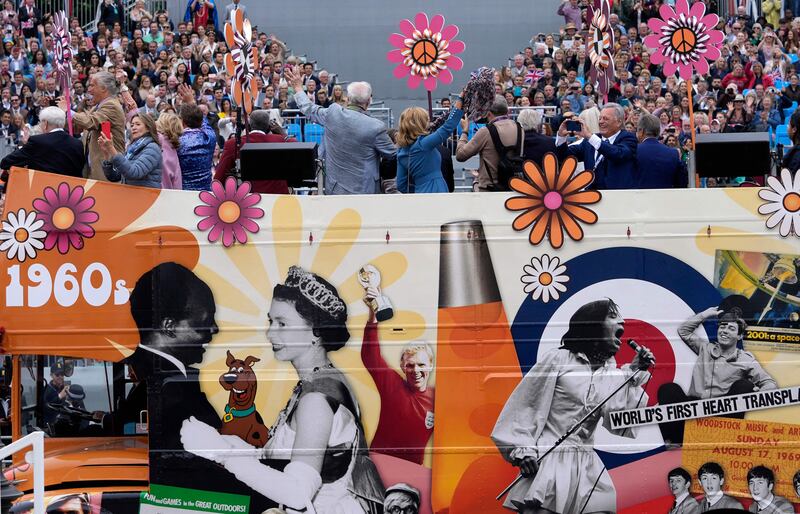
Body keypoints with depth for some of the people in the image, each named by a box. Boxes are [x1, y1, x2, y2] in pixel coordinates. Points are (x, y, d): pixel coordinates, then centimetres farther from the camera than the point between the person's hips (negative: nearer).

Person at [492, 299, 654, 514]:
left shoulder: (610, 373, 13)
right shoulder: (558, 359, -1)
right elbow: (524, 405, -2)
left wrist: (634, 374, -2)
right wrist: (523, 450, -11)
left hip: (587, 469, 5)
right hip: (548, 463, -5)